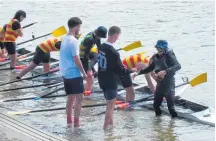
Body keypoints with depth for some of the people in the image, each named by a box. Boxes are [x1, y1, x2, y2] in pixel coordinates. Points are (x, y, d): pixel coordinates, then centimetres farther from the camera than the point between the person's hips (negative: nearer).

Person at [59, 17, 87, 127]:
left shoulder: (64, 39, 10)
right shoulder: (73, 41, -17)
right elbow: (76, 59, -18)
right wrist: (84, 72, -10)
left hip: (65, 73, 9)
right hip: (74, 74, -9)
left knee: (71, 97, 15)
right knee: (79, 98, -6)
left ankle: (69, 120, 18)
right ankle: (76, 122, -9)